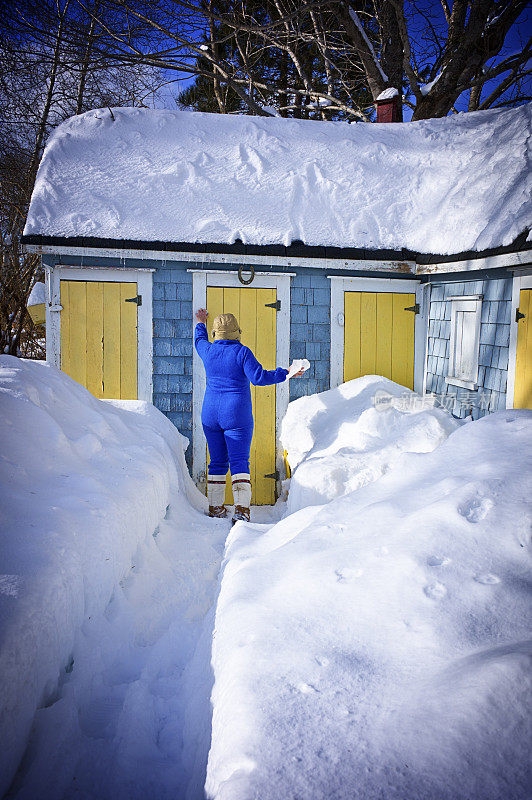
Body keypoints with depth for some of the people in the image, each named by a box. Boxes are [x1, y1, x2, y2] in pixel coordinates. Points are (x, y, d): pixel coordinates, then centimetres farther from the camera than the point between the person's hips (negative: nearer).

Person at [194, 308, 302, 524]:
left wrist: (200, 324, 46)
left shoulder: (209, 351, 4)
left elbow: (199, 341, 28)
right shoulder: (242, 352, -9)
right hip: (237, 415, -4)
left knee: (217, 461, 12)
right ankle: (242, 507, -15)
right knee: (239, 461, -4)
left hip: (211, 415, 4)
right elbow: (258, 377, -18)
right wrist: (285, 374, -12)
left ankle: (215, 506, 16)